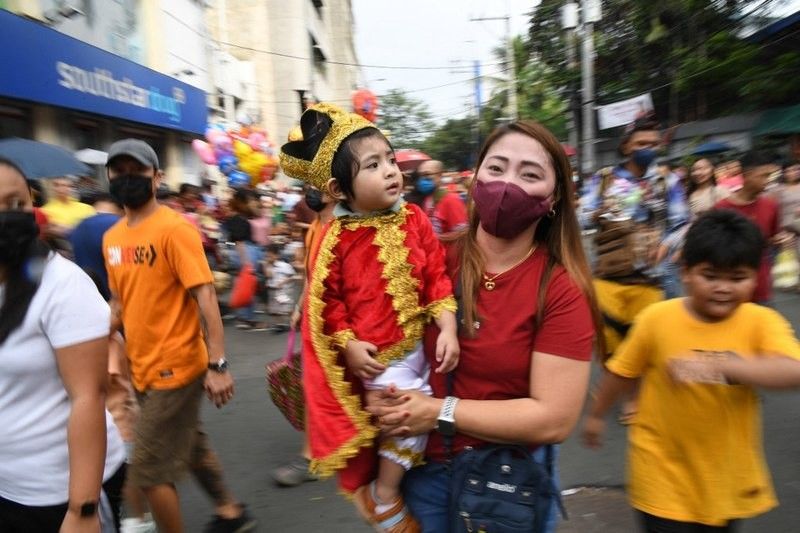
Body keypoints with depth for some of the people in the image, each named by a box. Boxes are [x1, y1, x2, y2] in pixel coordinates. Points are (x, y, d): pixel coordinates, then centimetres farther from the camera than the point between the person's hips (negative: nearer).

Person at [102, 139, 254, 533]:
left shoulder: (174, 228, -16)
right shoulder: (112, 237, 7)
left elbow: (205, 297, -21)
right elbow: (119, 300, 16)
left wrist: (217, 364, -24)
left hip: (175, 367, -8)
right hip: (143, 367, 8)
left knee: (148, 471, 1)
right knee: (189, 446, 22)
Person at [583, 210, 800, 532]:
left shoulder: (762, 322, -12)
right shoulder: (657, 318, -15)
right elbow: (622, 372, -3)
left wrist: (718, 365, -43)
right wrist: (596, 415, 9)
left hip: (729, 475, 3)